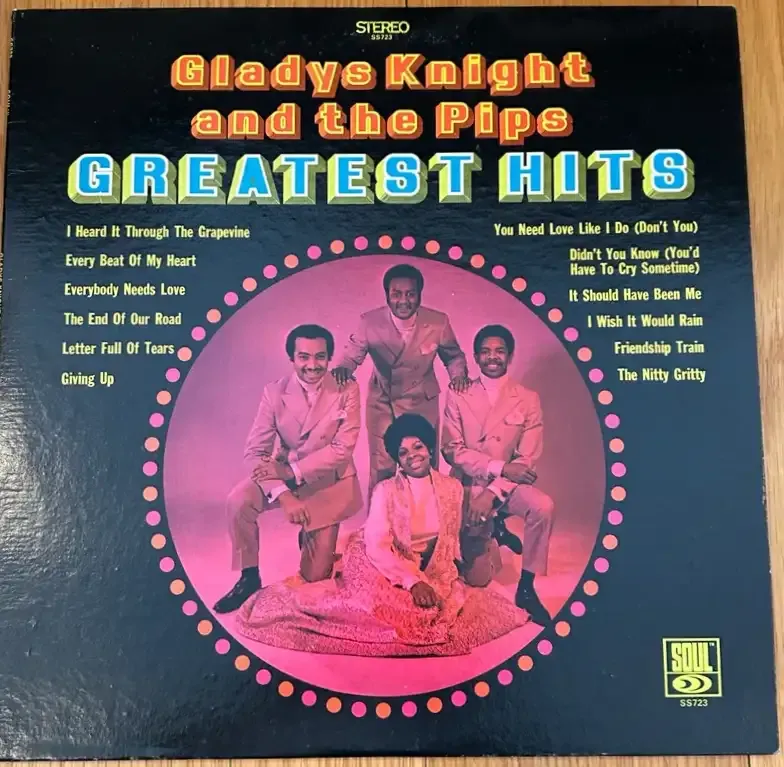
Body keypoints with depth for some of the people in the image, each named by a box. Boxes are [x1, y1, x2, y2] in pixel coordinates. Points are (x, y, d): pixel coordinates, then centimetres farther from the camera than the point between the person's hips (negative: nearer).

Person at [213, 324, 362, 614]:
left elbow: (343, 449, -20)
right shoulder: (275, 392, -13)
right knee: (239, 502, -29)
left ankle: (312, 539, 37)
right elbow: (255, 452, -15)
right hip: (284, 473, 1)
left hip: (328, 481, -1)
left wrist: (292, 471, -29)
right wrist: (283, 496, -29)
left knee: (314, 577, 1)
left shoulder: (347, 390, -16)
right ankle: (249, 578, -7)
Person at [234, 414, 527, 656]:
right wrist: (412, 582, -27)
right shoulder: (386, 491, -10)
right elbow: (376, 548, -18)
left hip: (434, 575, 5)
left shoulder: (452, 488, -1)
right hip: (391, 573, -5)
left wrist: (441, 580, -6)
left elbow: (451, 540, 7)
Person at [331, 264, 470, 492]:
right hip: (382, 406, 0)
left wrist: (459, 373, -18)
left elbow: (454, 355, 3)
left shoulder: (438, 322, -14)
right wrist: (343, 367, -27)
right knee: (381, 472, 6)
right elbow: (352, 353, -4)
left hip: (422, 406, 1)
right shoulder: (369, 322, -17)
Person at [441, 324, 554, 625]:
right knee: (477, 578, -3)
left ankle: (526, 588, -15)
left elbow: (528, 459, -8)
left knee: (542, 506, -33)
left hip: (508, 485, 1)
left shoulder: (528, 399, -2)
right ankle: (489, 537, 32)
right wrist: (500, 467, -20)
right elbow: (453, 450, -9)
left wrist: (493, 493, -21)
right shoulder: (458, 396, -1)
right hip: (468, 485, 0)